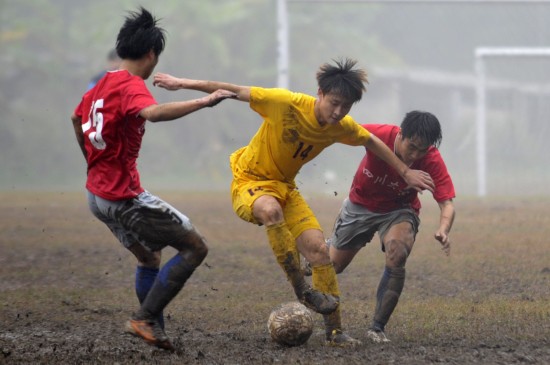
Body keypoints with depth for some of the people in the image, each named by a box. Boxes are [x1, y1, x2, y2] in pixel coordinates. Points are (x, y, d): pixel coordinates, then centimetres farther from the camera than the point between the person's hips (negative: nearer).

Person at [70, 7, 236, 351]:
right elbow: (153, 113, -41)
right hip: (126, 196, -10)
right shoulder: (131, 86, -17)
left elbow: (77, 118, 30)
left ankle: (154, 332, 24)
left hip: (98, 193, 10)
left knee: (149, 257, 25)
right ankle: (146, 318, -7)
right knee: (196, 248, -4)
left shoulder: (101, 84, 10)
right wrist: (205, 101, -39)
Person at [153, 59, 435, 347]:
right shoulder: (287, 104, -26)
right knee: (271, 210, -41)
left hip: (285, 186, 5)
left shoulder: (342, 127, -8)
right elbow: (234, 91, -20)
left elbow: (372, 142, 14)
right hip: (250, 180, -5)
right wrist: (182, 84, -20)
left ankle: (334, 330, 0)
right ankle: (301, 289, -29)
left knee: (318, 249, -12)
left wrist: (406, 173, 18)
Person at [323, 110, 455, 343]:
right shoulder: (379, 134, -31)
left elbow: (447, 203, -32)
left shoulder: (432, 160, -30)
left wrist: (443, 230, -51)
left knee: (397, 257, -31)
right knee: (332, 265, 13)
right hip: (361, 204, 1)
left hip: (399, 211, -1)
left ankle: (377, 328, -17)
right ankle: (326, 248, 55)